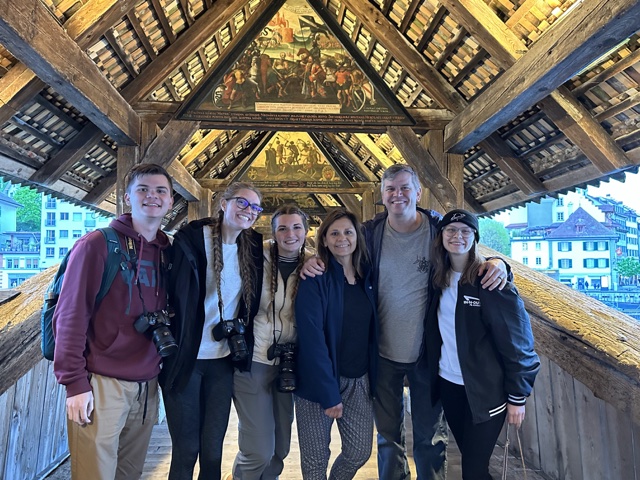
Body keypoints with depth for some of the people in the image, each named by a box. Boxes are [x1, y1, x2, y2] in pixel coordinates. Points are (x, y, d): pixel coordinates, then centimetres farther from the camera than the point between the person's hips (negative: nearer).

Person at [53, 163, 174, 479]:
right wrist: (75, 382, -13)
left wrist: (161, 368, 11)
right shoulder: (97, 244, -8)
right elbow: (71, 316, -10)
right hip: (102, 383, -5)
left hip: (147, 386, 5)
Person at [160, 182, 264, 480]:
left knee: (213, 449, 13)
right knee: (185, 449, 8)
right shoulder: (191, 238, -8)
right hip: (185, 357, -3)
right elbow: (173, 293, -9)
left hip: (224, 358, 4)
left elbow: (251, 303, 14)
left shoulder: (253, 247, 5)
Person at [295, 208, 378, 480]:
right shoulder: (315, 279, -12)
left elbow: (371, 332, 9)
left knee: (360, 453, 11)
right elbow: (311, 337, -17)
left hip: (359, 381, 5)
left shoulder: (368, 276, 4)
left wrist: (374, 380, 3)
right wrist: (329, 393, -19)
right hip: (318, 382, -4)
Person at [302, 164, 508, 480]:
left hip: (428, 352, -1)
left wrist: (496, 263, -20)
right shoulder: (370, 232, -6)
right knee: (388, 436, 20)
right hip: (383, 352, 2)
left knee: (430, 436, 17)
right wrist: (314, 261, -16)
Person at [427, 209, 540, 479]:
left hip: (485, 391, -5)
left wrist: (517, 396, -11)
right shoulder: (438, 278, 1)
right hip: (447, 383, 5)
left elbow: (516, 341, -13)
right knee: (468, 458, 19)